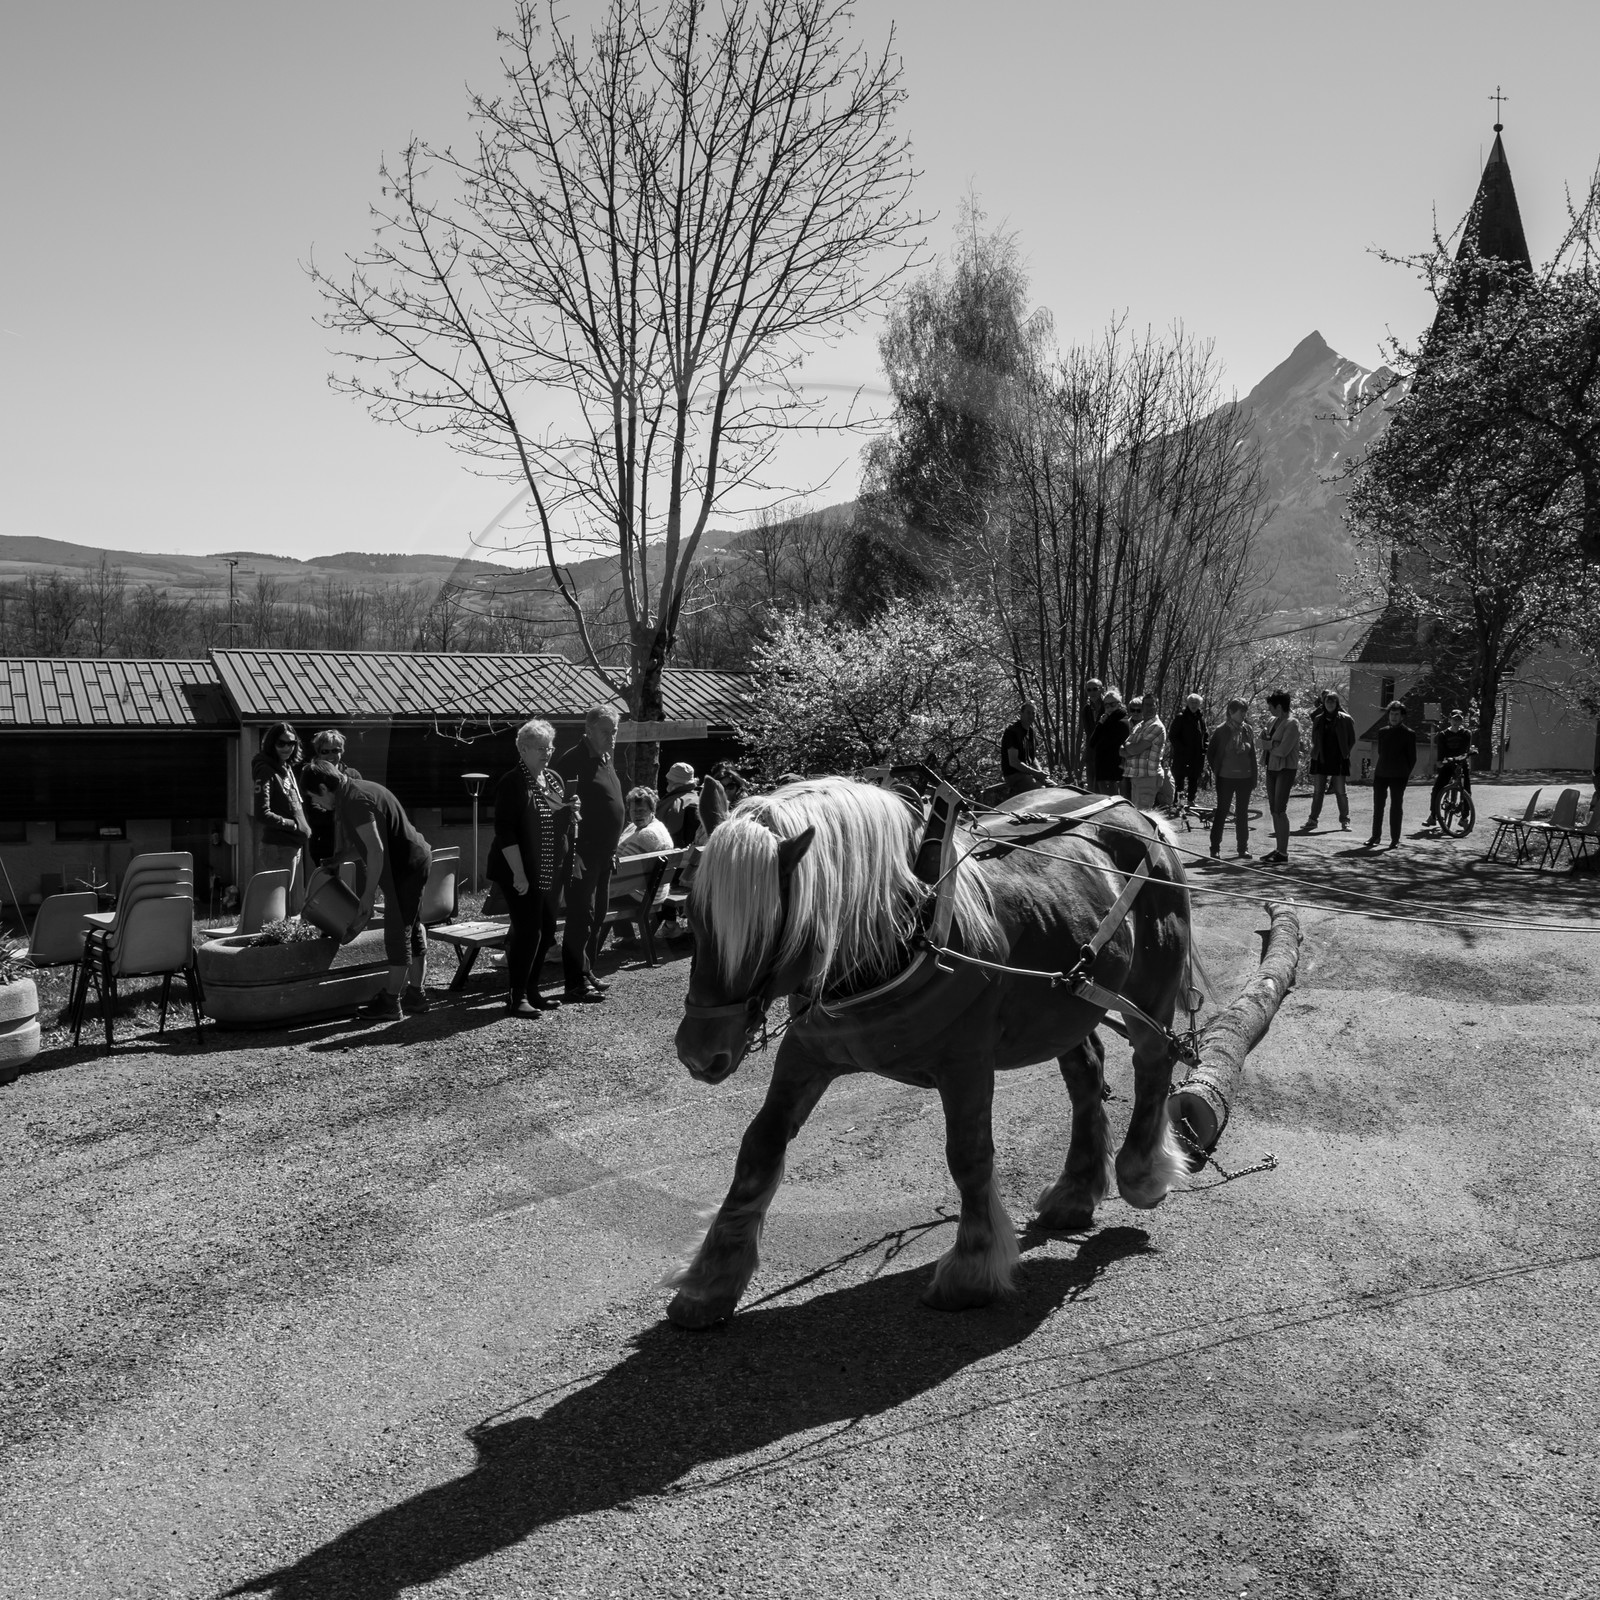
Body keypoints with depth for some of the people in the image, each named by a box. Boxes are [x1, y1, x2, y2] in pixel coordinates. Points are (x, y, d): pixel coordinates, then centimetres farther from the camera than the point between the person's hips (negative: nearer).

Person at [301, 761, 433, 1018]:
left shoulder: (354, 801, -18)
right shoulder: (356, 790, 14)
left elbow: (376, 850, -24)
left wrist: (368, 895, -19)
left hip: (406, 867, -10)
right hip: (415, 861, 10)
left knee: (398, 932, -3)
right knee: (412, 930, 14)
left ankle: (391, 1000, 4)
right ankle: (415, 993, 21)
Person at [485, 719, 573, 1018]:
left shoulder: (555, 780, 12)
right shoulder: (512, 784, -11)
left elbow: (568, 822, 23)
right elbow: (505, 832, -17)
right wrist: (518, 873, -21)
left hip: (551, 873, 8)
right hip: (523, 874, -8)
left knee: (546, 932, 10)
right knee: (527, 931, -8)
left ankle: (531, 991, 21)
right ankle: (516, 996, 0)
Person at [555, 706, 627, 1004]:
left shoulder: (606, 759, 14)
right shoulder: (574, 760, -14)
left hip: (604, 853, 9)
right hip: (582, 853, -9)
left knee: (598, 916, 15)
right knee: (581, 917, -6)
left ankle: (586, 974, 25)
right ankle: (576, 984, -2)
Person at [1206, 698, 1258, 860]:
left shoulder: (1247, 729, 5)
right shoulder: (1222, 730, -6)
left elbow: (1252, 754, 10)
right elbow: (1210, 752, 1)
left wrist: (1254, 776, 7)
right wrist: (1216, 770, -2)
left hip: (1245, 777, 4)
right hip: (1226, 778, -4)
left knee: (1242, 813, 9)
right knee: (1221, 812, 2)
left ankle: (1243, 848, 15)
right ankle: (1215, 848, 7)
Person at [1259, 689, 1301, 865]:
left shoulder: (1292, 724, -13)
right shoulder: (1272, 722, 12)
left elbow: (1283, 750, -20)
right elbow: (1263, 743, 8)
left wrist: (1269, 745, -5)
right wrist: (1273, 745, -12)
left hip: (1286, 769, -8)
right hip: (1272, 768, 8)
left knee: (1280, 810, -11)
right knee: (1273, 810, 8)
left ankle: (1283, 852, -8)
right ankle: (1279, 849, 14)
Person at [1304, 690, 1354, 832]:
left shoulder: (1345, 719, -3)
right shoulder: (1318, 719, 6)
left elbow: (1351, 740, 4)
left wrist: (1345, 753, -1)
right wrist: (1315, 752, 6)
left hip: (1338, 760, -3)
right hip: (1320, 760, 3)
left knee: (1341, 792, 2)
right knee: (1317, 791, 5)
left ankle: (1345, 821, 10)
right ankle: (1312, 820, 9)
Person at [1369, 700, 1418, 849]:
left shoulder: (1408, 734, -1)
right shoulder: (1382, 732, 11)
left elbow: (1412, 758, 3)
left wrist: (1405, 773, 1)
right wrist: (1379, 768, 14)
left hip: (1398, 776, -4)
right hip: (1380, 774, 4)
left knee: (1395, 807, 0)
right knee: (1377, 806, 3)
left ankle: (1395, 838, 5)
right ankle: (1376, 836, 11)